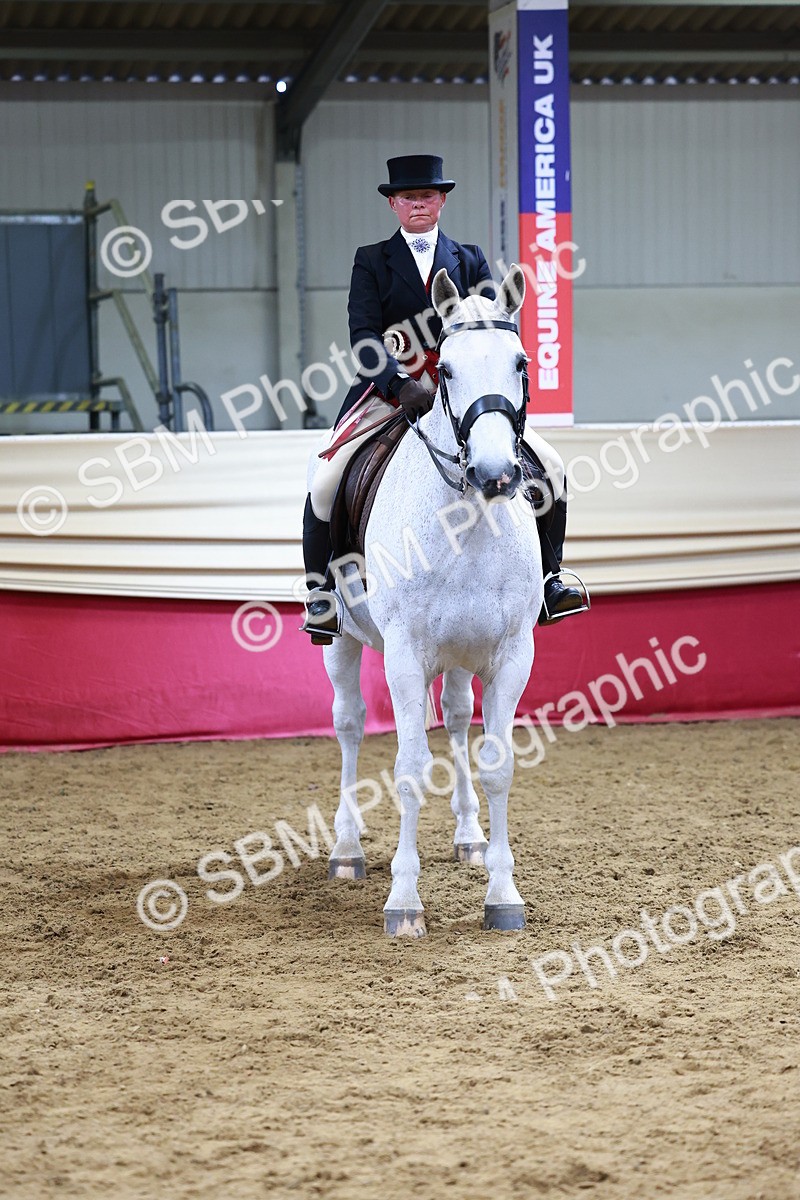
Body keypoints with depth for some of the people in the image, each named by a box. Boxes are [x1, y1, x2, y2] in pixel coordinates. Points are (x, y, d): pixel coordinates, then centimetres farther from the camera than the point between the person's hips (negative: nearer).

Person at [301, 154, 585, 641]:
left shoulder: (470, 261, 13)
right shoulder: (372, 261, 6)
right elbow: (364, 334, -7)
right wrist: (402, 385, -25)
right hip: (389, 390, -2)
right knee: (327, 480, -22)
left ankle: (548, 582, 4)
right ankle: (321, 590, -4)